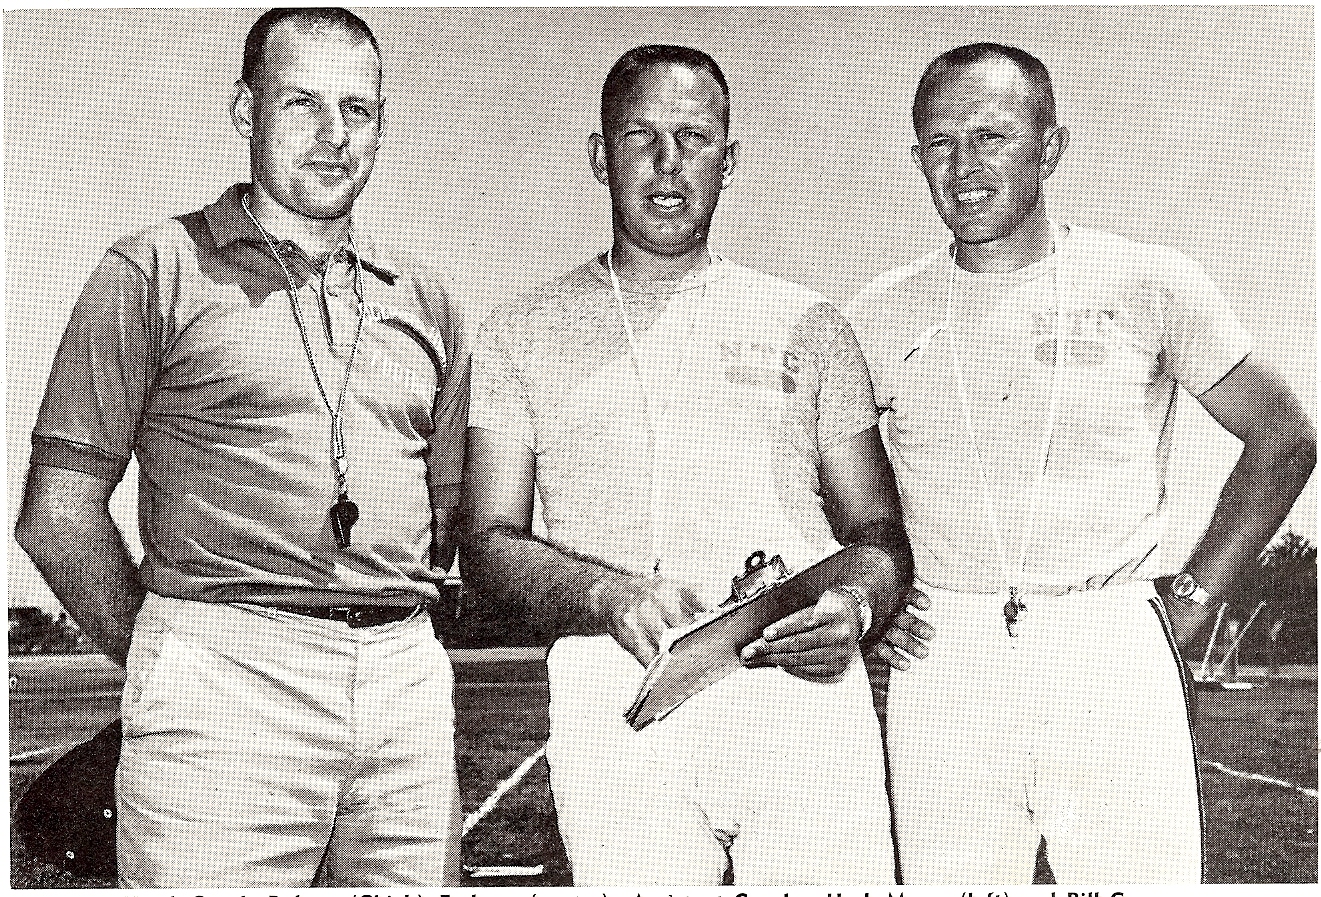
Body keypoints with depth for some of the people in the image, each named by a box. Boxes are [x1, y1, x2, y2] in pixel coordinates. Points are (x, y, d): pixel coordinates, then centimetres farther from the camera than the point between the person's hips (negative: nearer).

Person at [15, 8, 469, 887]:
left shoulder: (423, 301, 17)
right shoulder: (157, 271, 4)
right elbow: (57, 514, 2)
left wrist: (381, 635, 11)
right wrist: (169, 663, 1)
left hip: (409, 682, 4)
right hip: (224, 687, -4)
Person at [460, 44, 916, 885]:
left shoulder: (809, 325, 17)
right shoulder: (524, 333, 14)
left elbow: (879, 532, 16)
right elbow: (488, 545, 7)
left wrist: (855, 605, -8)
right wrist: (615, 597, -13)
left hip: (805, 684, 1)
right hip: (617, 695, -1)